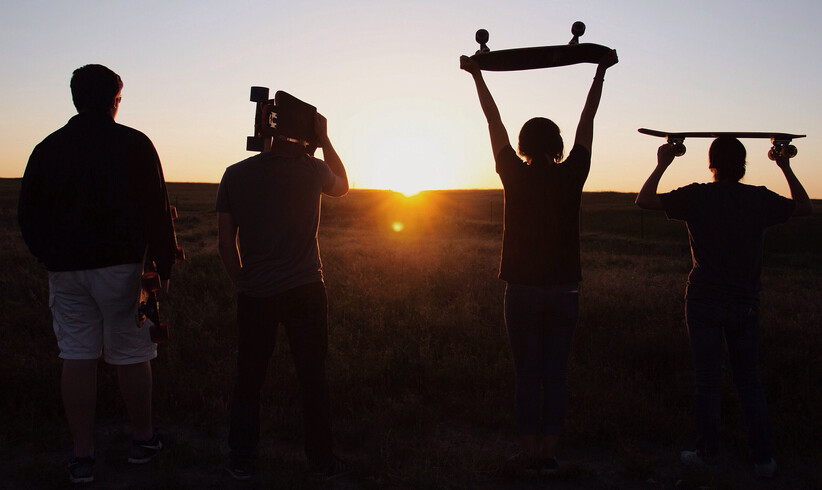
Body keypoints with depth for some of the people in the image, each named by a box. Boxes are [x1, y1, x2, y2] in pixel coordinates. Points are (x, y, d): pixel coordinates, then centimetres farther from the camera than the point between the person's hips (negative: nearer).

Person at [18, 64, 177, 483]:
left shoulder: (48, 147, 8)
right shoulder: (133, 144, -3)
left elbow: (28, 214, 11)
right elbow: (155, 210, -6)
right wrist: (163, 264, 2)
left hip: (65, 270, 3)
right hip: (120, 264, -3)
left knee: (77, 357, 5)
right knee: (131, 354, 7)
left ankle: (82, 456, 9)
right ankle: (143, 440, 20)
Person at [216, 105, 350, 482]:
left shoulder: (236, 175, 0)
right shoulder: (312, 170, -4)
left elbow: (225, 243, 3)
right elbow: (342, 186, 21)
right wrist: (324, 139, 21)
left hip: (255, 294, 2)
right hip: (305, 291, -1)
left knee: (249, 378, 14)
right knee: (313, 378, 9)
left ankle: (241, 461, 23)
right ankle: (320, 462, 17)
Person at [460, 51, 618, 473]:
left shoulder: (516, 176, -6)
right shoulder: (572, 176, -3)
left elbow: (493, 123, 3)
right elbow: (587, 122, 7)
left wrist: (477, 75, 13)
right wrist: (600, 71, 18)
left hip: (523, 290, -1)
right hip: (564, 291, 1)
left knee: (527, 374, 6)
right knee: (556, 374, 7)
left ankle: (530, 453, 12)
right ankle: (548, 452, 13)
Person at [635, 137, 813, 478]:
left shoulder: (697, 197, -9)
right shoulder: (760, 199, -1)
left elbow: (644, 201, -5)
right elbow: (805, 207, 17)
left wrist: (662, 165, 4)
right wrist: (786, 168, 23)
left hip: (704, 302, -2)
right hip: (745, 304, 2)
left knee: (707, 380, 6)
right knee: (749, 381, 12)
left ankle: (707, 453, 15)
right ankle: (763, 460, 15)